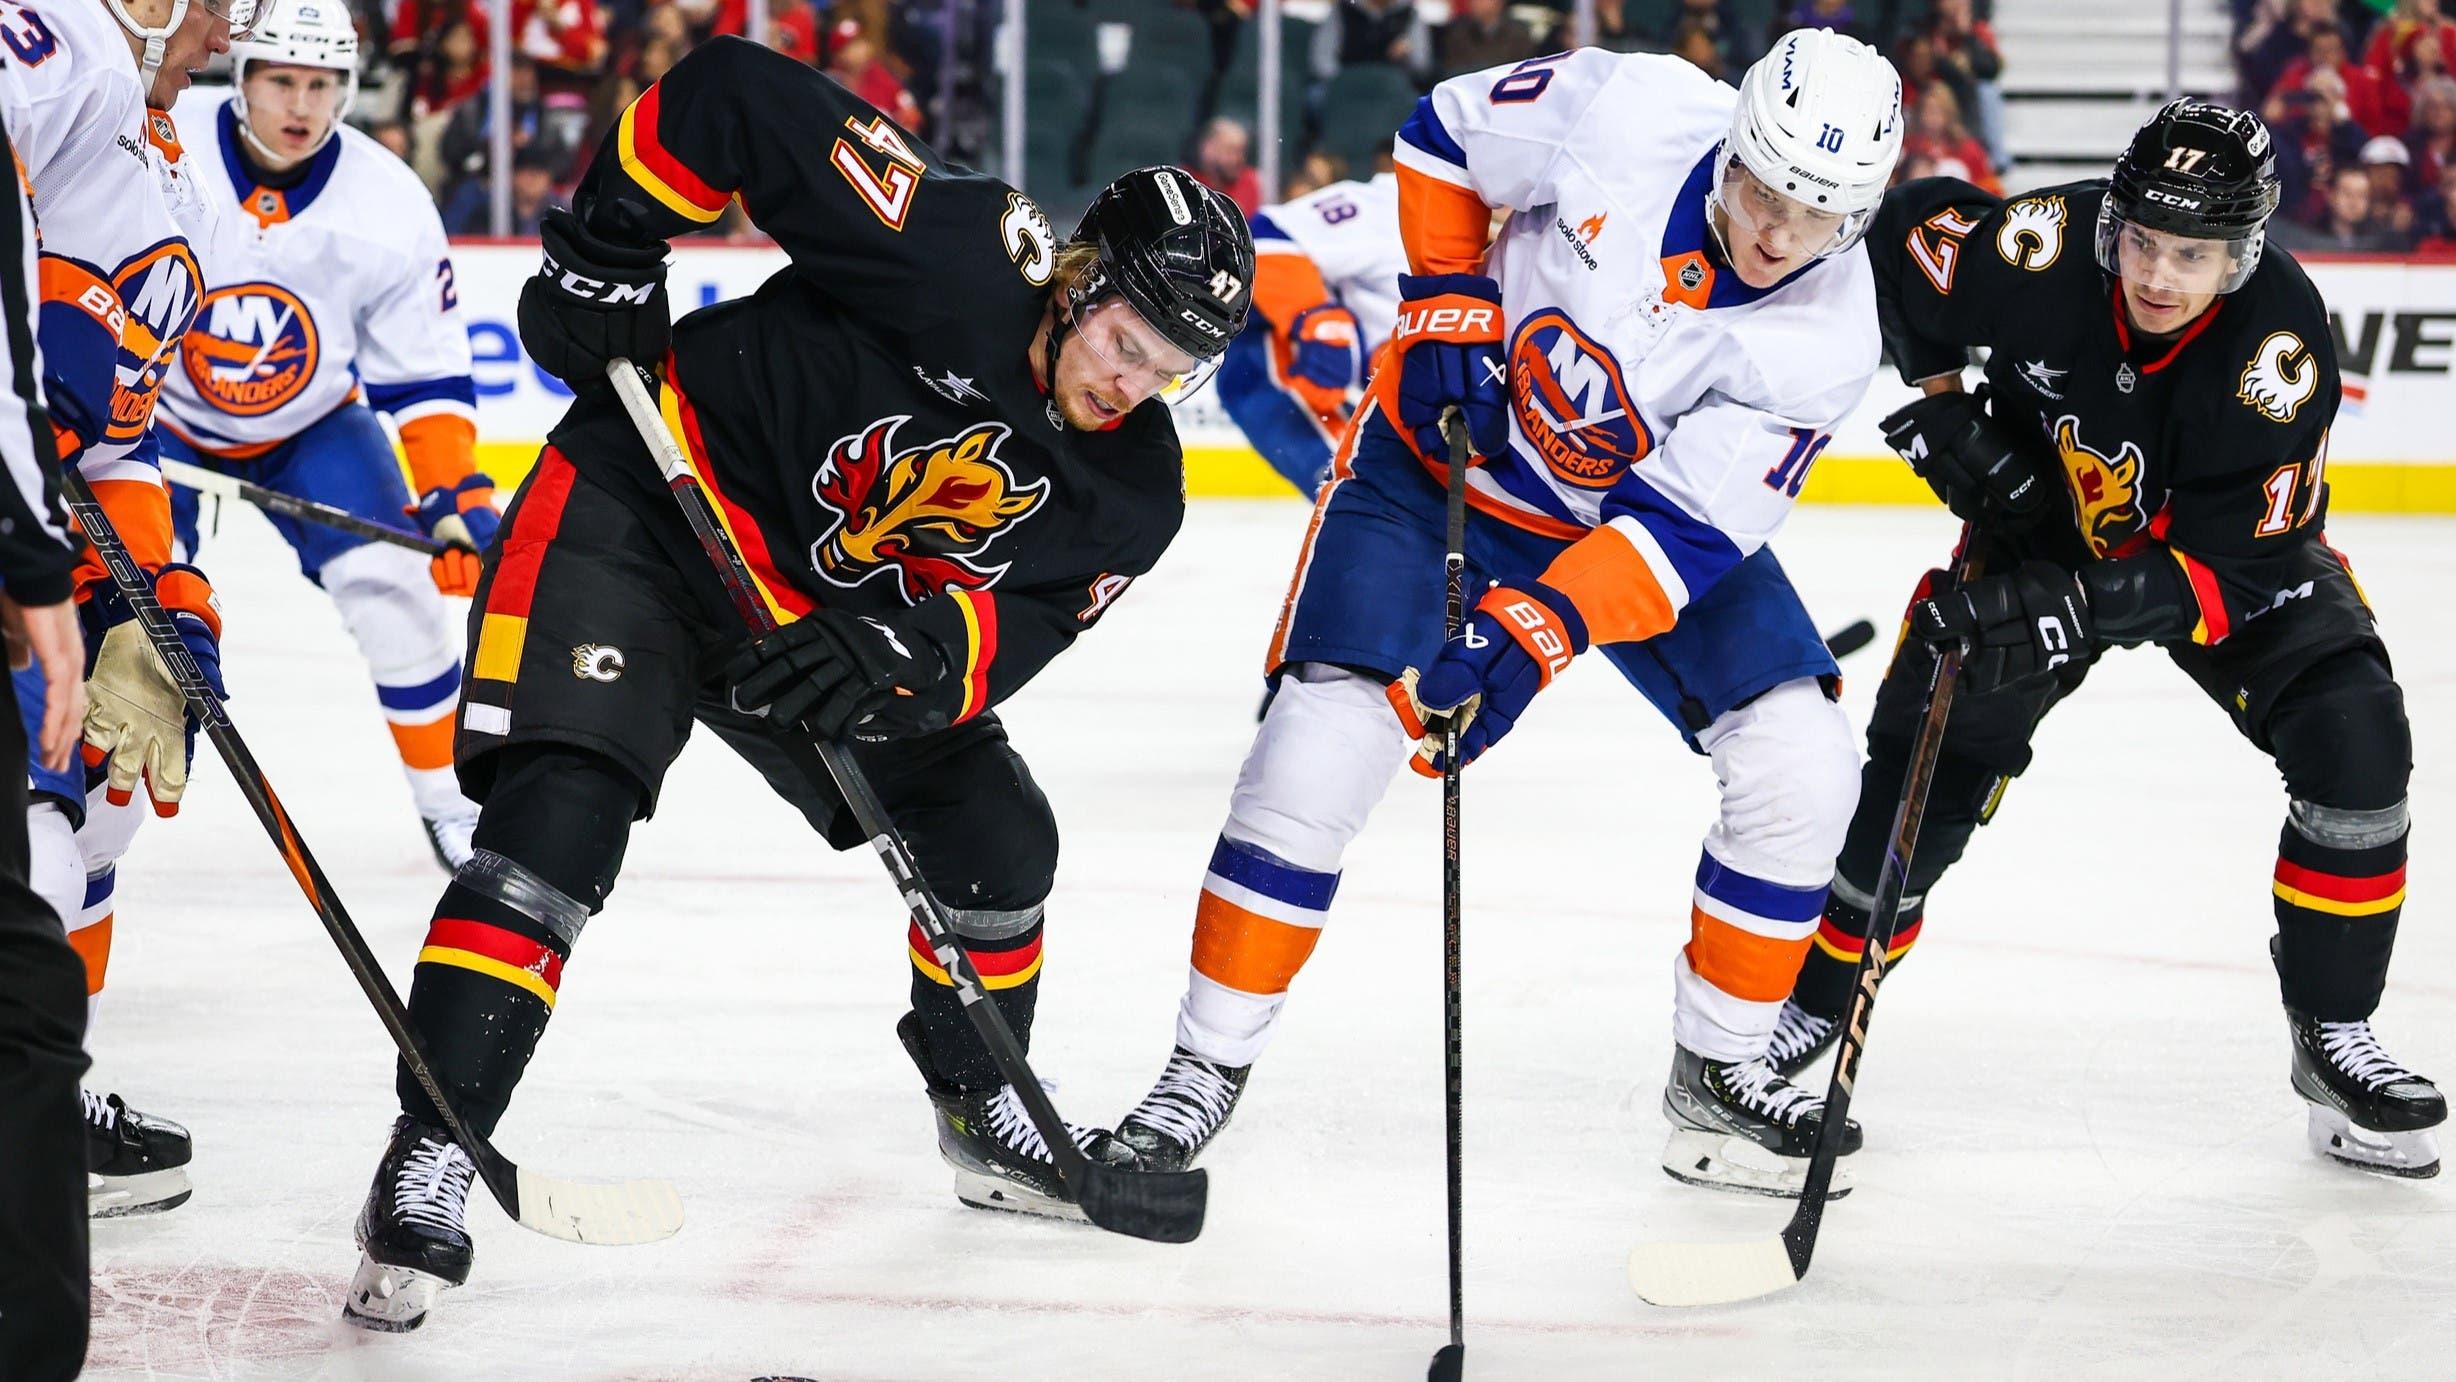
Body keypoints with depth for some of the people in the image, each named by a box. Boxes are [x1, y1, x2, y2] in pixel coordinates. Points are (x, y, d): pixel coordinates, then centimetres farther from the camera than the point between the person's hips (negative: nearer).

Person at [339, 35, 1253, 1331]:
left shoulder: (1130, 488, -6)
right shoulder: (959, 252, -26)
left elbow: (1000, 633, -15)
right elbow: (727, 94, -25)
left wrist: (902, 651, -36)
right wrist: (603, 253, -22)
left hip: (840, 606, 7)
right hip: (640, 505, -7)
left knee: (993, 832, 7)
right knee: (561, 820, -23)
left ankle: (983, 1109, 32)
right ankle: (427, 1164, -20)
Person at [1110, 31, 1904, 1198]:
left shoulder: (1826, 342, -25)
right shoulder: (1623, 113, -27)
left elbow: (1686, 529, -29)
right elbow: (1446, 131, -7)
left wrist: (1535, 634, -41)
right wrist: (1448, 303, -14)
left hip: (1646, 503, 2)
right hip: (1451, 438, -2)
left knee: (1803, 772, -10)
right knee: (1318, 754, -16)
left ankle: (1717, 1074, 10)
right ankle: (1207, 1068, 0)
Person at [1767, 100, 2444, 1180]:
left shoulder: (2281, 346, -35)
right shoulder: (2047, 250, -31)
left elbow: (2225, 568, -33)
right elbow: (1910, 227, -9)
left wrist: (2076, 608, -45)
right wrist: (1939, 402, -11)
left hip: (2233, 540, -1)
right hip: (2044, 517, 1)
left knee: (2356, 744, -21)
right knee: (1928, 752, -6)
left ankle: (2333, 1035, -6)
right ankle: (1815, 1004, 16)